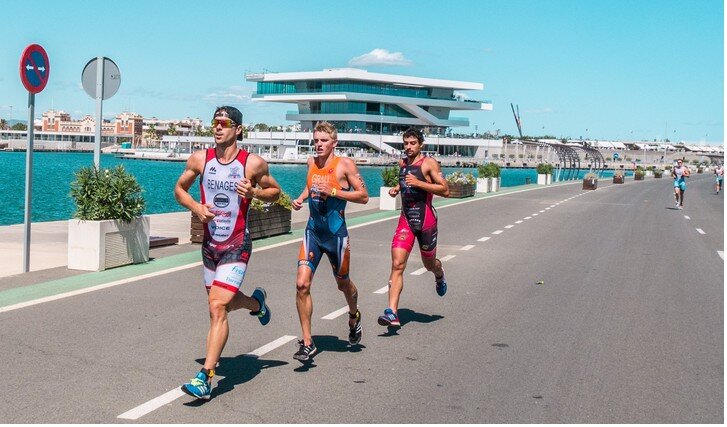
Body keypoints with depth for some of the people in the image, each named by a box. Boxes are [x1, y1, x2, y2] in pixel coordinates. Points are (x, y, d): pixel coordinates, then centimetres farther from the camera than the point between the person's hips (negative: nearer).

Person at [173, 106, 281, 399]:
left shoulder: (253, 163, -7)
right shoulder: (200, 159, 0)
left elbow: (275, 191, 7)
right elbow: (179, 189, 13)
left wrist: (254, 192, -15)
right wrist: (196, 208, -8)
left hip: (237, 246, -5)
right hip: (209, 244, 5)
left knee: (217, 307, -16)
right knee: (223, 302, 19)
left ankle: (206, 377, -12)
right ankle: (256, 302, 54)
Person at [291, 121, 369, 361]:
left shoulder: (345, 164, -9)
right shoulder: (311, 163, 6)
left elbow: (363, 196, -11)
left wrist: (333, 191, -20)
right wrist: (301, 198, 7)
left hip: (336, 233, -3)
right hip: (313, 232, 4)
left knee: (343, 284, 15)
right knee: (302, 284, -12)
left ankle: (354, 317, 49)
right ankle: (307, 343, -4)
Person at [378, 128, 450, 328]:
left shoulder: (429, 163, -8)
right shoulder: (402, 163, 11)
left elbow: (445, 191, -14)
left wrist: (418, 183, -20)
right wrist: (397, 188, 10)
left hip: (426, 220, -4)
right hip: (406, 219, 4)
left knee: (429, 264, 15)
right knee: (397, 264, -12)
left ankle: (440, 275, 54)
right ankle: (392, 313, -17)